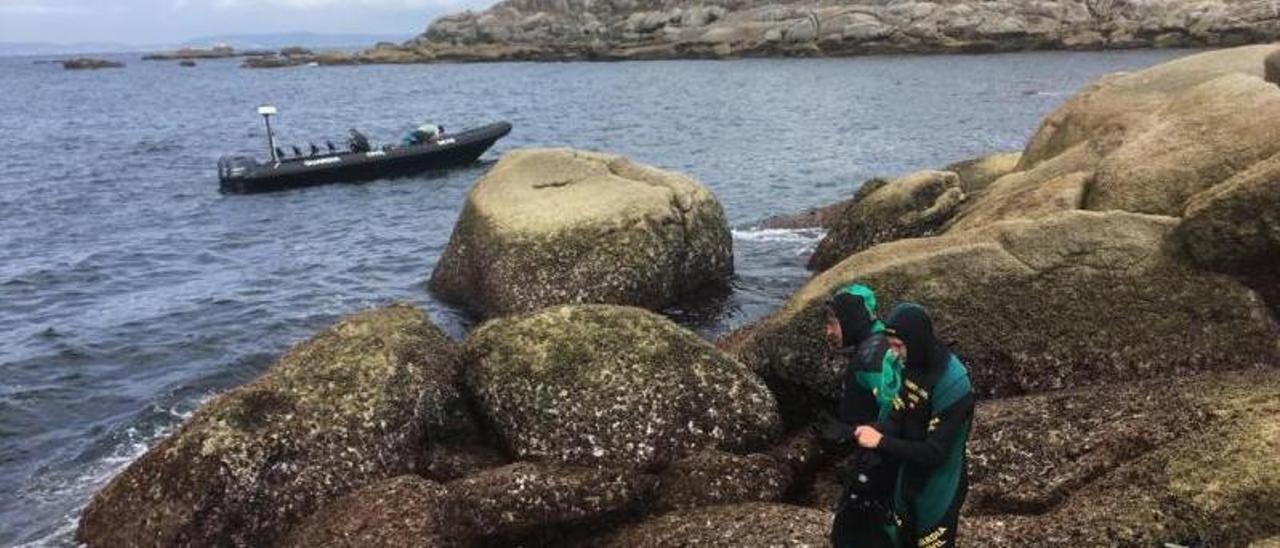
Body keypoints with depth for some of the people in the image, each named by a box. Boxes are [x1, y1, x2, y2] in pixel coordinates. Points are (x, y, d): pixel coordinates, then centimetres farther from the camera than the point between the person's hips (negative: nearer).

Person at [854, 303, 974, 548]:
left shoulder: (952, 384, -31)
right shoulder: (914, 365, -6)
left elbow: (935, 452, -31)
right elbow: (898, 416, -3)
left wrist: (881, 442, -30)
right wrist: (875, 431, -24)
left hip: (940, 488, -7)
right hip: (911, 478, 7)